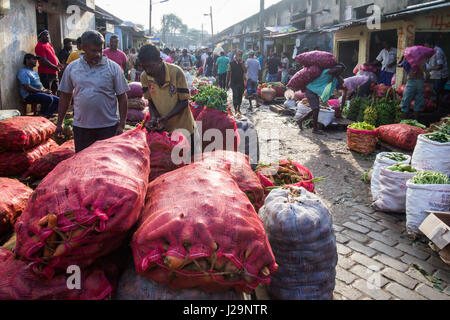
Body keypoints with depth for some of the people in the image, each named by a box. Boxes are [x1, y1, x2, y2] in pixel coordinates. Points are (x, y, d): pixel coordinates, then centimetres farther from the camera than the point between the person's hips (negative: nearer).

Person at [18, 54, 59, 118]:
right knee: (49, 99, -32)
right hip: (29, 95, -9)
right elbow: (27, 87, -18)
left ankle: (47, 116, -8)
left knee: (57, 100, -5)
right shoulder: (23, 72, -8)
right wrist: (42, 91, -17)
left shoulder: (34, 72, 22)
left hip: (39, 93, 9)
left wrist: (45, 90, 4)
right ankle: (42, 116, -14)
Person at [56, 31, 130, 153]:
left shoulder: (113, 67, -3)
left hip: (108, 127, -2)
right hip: (80, 126, 2)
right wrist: (59, 123, 10)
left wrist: (121, 125, -7)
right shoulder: (72, 68, 4)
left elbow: (122, 97, -2)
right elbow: (65, 96, 12)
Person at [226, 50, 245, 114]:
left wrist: (241, 62, -16)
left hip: (241, 82, 3)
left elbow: (245, 71, -11)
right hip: (234, 83, -3)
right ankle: (235, 110, -15)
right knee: (235, 95, -17)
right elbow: (228, 74, 4)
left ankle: (238, 109, 25)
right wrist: (227, 84, 3)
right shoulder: (231, 63, 1)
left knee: (240, 96, 9)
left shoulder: (242, 63, 6)